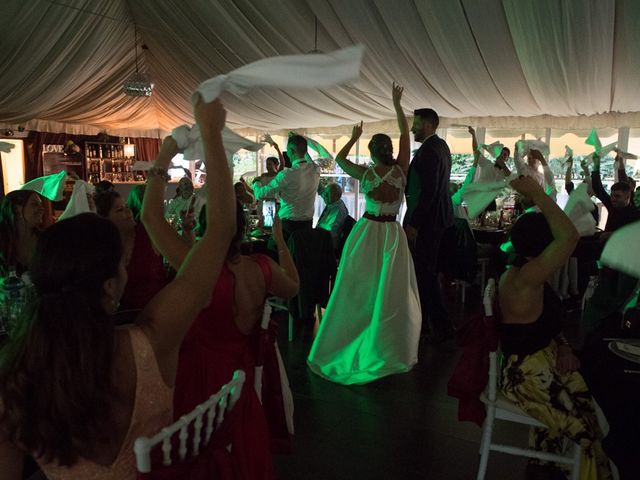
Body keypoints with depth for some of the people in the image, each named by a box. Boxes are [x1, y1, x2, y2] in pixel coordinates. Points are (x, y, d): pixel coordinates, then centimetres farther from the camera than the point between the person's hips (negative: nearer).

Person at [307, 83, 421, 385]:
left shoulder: (366, 174, -7)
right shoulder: (401, 171, -5)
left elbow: (339, 159, 11)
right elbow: (405, 134, 6)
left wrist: (354, 137, 20)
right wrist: (397, 104, 12)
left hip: (367, 233, 0)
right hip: (392, 234, 1)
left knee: (357, 291, 8)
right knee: (391, 294, 6)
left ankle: (343, 346, 20)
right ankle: (388, 351, 17)